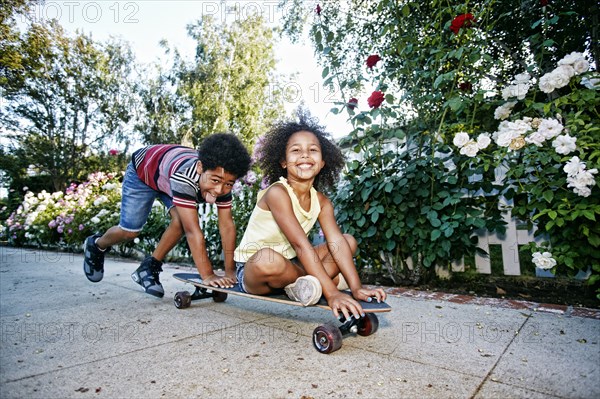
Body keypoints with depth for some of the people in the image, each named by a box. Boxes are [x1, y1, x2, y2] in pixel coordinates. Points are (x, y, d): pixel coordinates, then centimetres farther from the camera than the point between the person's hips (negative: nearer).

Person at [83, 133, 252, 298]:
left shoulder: (222, 181, -30)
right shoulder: (185, 175, -48)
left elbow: (227, 225, -27)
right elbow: (193, 231, -48)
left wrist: (230, 271, -30)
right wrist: (208, 276, -45)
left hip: (169, 181, 4)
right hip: (141, 171, -4)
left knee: (181, 220, -20)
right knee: (129, 231, -3)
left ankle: (149, 267, 4)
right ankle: (97, 245, 34)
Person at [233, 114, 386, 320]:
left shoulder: (321, 202, -3)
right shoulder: (277, 193, -24)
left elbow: (336, 241, -14)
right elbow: (301, 244, -32)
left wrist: (356, 287, -26)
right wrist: (331, 293, -35)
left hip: (288, 265, 7)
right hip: (251, 271, -6)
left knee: (349, 241, 0)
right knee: (267, 259, -43)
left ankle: (300, 285, -16)